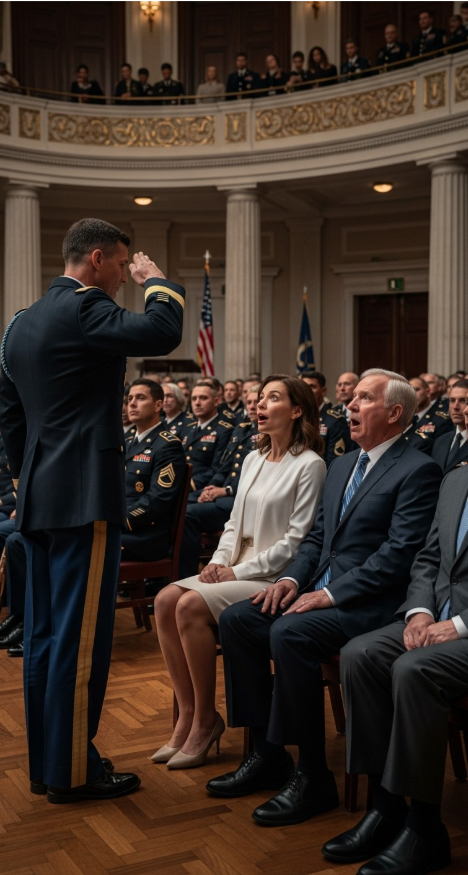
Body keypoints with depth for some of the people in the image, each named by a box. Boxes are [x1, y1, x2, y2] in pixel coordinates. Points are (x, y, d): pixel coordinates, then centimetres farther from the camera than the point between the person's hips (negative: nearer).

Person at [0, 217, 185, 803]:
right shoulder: (84, 308, -12)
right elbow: (162, 333, -25)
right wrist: (156, 281, -6)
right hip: (85, 496, -9)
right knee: (82, 637, -1)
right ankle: (72, 771, 8)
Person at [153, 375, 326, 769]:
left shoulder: (309, 465, -8)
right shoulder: (253, 460, 16)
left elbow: (297, 540, -14)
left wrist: (240, 571, -15)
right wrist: (219, 561, 0)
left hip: (276, 578, -7)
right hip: (236, 571, 7)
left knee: (192, 605, -26)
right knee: (166, 600, -15)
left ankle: (206, 719, -11)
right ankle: (187, 712, -8)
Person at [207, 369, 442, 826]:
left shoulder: (418, 471, -8)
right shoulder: (341, 465, 19)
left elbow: (399, 553, -17)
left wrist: (331, 595, -21)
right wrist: (292, 578, -1)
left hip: (368, 601, -8)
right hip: (320, 590, 9)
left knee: (289, 633, -31)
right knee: (235, 620, -7)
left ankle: (313, 776, -15)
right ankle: (267, 753, 2)